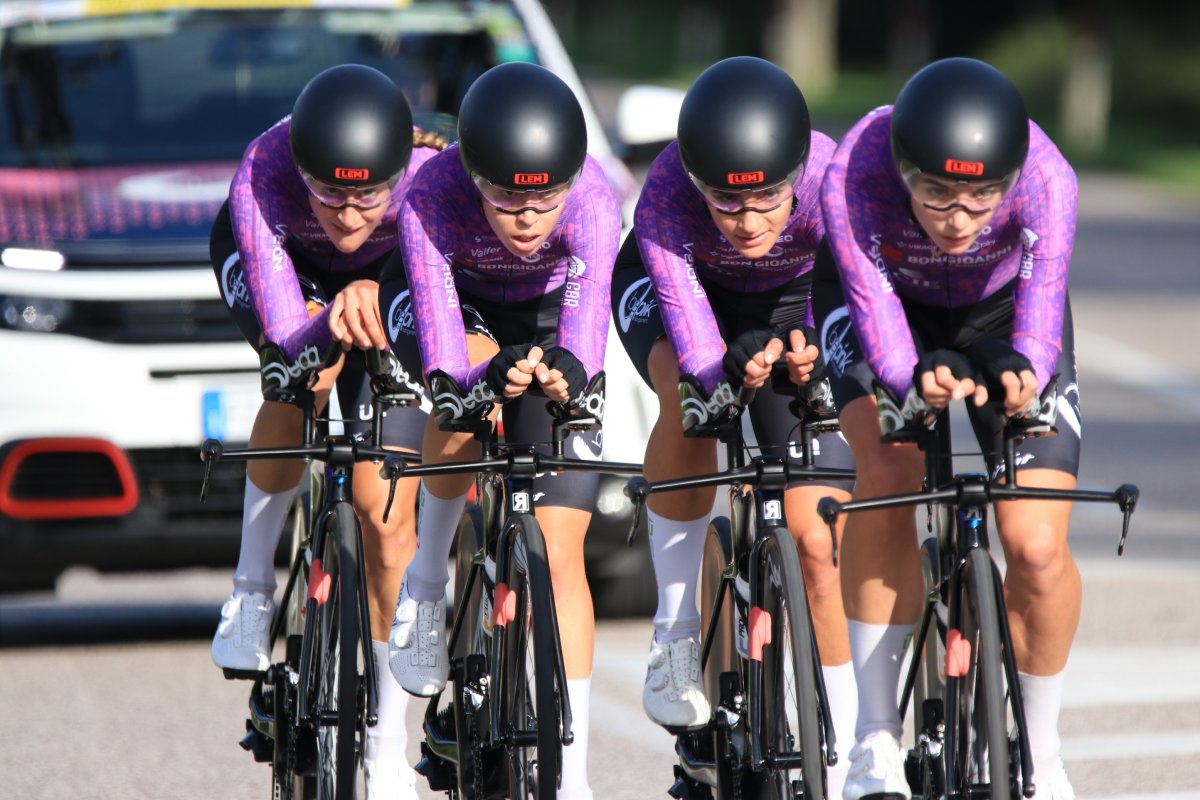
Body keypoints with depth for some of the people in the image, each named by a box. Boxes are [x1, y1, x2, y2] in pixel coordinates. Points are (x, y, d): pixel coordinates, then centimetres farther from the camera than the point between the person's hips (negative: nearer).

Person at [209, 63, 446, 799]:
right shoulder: (264, 174, -39)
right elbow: (286, 330, -41)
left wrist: (369, 296, -55)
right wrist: (332, 322, -60)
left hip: (387, 274, 1)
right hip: (275, 264, -1)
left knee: (387, 513, -6)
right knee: (309, 365, -36)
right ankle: (253, 585, -15)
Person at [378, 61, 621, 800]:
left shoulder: (593, 198, -35)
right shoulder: (432, 197, -36)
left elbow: (588, 318, -45)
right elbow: (446, 357, -41)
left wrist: (565, 371, -66)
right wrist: (490, 374, -60)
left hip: (545, 316, 0)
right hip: (453, 300, 0)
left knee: (559, 552, -9)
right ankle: (427, 582, -10)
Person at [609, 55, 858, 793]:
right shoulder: (667, 195, -39)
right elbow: (692, 328, -41)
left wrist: (811, 353, -54)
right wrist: (735, 370, -62)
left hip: (793, 298, 1)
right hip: (676, 283, -1)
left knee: (822, 540, -7)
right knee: (691, 395, -38)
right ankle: (675, 628, -21)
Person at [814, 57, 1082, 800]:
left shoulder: (1047, 180, -37)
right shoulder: (854, 176, -38)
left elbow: (1042, 295, -42)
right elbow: (874, 306, -38)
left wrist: (1020, 368, -65)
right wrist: (916, 377, -60)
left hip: (1001, 311, 1)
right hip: (887, 299, 0)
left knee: (1037, 548, -14)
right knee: (889, 473, -30)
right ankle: (877, 737, -16)